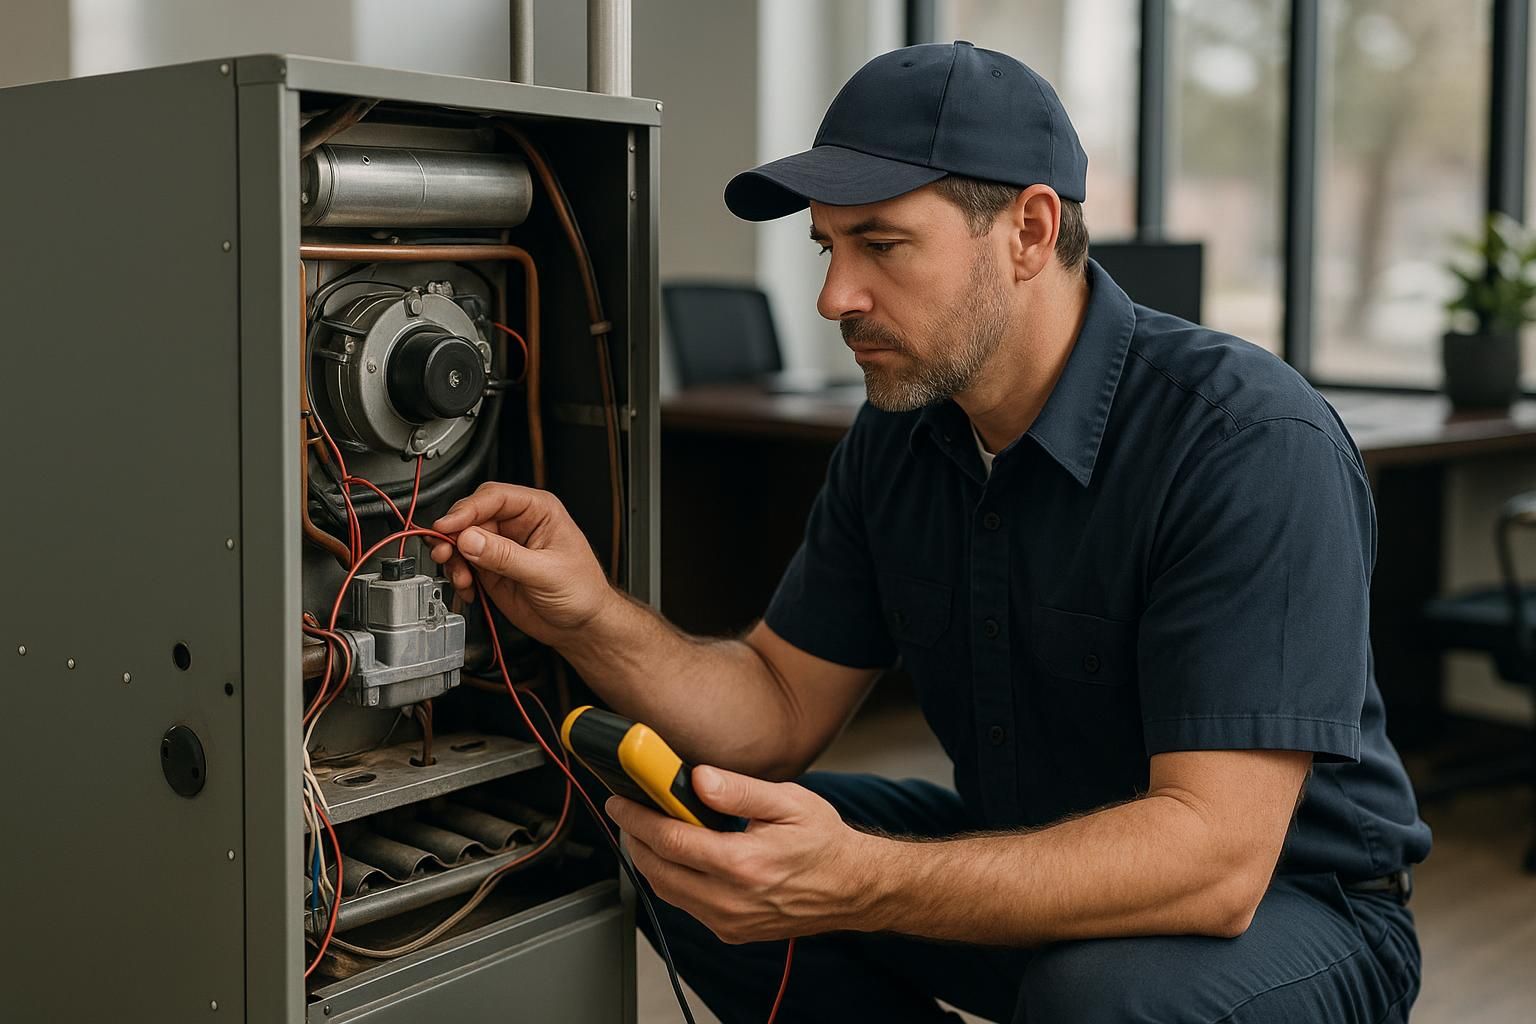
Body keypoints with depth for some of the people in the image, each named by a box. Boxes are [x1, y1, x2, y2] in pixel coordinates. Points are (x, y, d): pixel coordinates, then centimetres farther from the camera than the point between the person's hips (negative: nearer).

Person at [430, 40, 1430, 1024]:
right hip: (1036, 862, 6)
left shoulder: (1254, 445, -28)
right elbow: (783, 708, 0)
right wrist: (590, 618, -19)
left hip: (1289, 900, -5)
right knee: (695, 862, -8)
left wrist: (862, 883, -45)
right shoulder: (897, 436, -4)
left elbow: (1212, 853, -34)